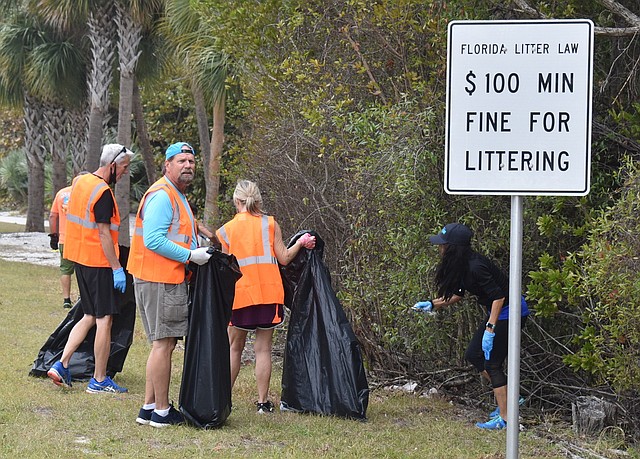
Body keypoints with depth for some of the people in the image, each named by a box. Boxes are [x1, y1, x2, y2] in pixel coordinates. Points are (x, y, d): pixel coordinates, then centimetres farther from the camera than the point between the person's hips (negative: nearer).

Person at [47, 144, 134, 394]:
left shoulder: (80, 181, 9)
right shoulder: (103, 193, -19)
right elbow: (104, 233, -22)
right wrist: (117, 268, -20)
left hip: (80, 258, 9)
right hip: (99, 263, -9)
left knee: (90, 317, 17)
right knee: (104, 319, -1)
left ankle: (61, 364, 9)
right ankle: (99, 380, 3)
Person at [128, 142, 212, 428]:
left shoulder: (177, 196, 20)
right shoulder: (162, 196, -15)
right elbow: (153, 240, -23)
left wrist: (199, 249, 12)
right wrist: (190, 255, -19)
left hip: (170, 280, 11)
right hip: (160, 281, -11)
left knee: (163, 344, 14)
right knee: (163, 343, -7)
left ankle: (149, 408, 19)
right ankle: (162, 412, -3)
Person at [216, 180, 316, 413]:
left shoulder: (225, 230, 2)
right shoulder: (270, 224, 2)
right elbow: (284, 258, 1)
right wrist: (301, 243, 13)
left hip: (240, 295, 0)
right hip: (269, 293, 0)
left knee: (234, 348, 12)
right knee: (263, 348, 4)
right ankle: (262, 401, 3)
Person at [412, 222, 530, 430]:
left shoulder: (475, 267, -27)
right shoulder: (462, 266, 3)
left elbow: (498, 296, -28)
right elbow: (457, 294, 17)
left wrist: (490, 329, -30)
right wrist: (432, 304, 9)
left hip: (509, 313, -10)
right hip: (497, 313, 10)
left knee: (492, 363, -7)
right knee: (473, 355, 12)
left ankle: (504, 418, -1)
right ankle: (508, 399, 20)